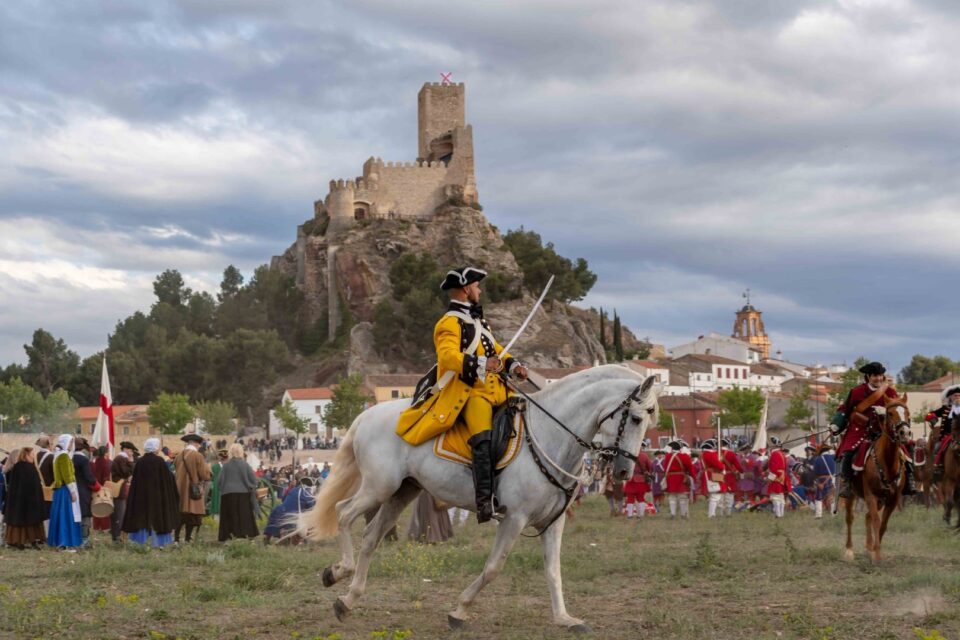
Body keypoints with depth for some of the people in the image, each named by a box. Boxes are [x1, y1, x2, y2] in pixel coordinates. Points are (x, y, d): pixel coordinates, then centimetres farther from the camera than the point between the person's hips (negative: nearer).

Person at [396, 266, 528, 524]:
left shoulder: (477, 321, 26)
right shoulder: (450, 323, -6)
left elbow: (495, 349, 29)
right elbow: (447, 356, -22)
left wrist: (512, 365, 8)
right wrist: (480, 364, -35)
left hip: (494, 389, 10)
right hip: (470, 392, -10)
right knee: (483, 439, -28)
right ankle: (485, 502, -36)